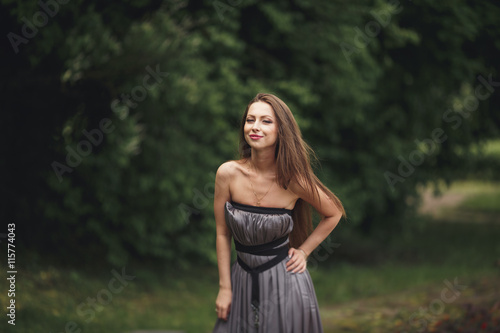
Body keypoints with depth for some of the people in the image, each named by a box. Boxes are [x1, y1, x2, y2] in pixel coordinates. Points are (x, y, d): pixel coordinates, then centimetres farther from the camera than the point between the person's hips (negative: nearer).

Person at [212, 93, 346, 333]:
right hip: (243, 280, 2)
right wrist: (225, 288, 0)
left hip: (285, 282, -2)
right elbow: (223, 234, -2)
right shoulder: (228, 174, -10)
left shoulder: (293, 180, -13)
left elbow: (334, 213, 4)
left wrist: (304, 251, 0)